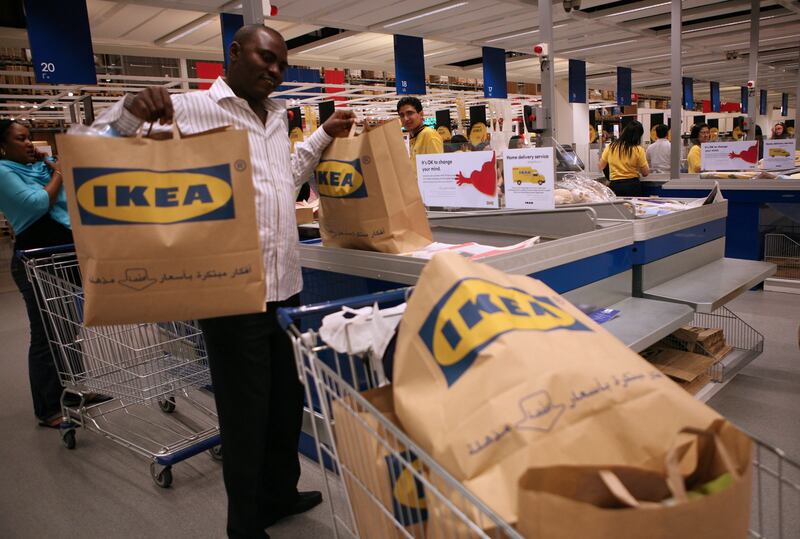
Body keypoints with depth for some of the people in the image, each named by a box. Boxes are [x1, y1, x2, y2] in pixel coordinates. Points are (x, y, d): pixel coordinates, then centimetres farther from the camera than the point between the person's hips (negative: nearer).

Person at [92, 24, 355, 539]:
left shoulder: (276, 117, 16)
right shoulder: (190, 109, -7)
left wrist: (325, 136, 27)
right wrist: (133, 111, -26)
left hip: (286, 282, 8)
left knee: (288, 398, 19)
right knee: (246, 410, 6)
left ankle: (281, 493, 42)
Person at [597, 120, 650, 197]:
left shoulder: (610, 147, 1)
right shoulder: (638, 150, -6)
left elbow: (600, 167, 13)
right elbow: (645, 173, 0)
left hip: (615, 185, 2)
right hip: (633, 185, -2)